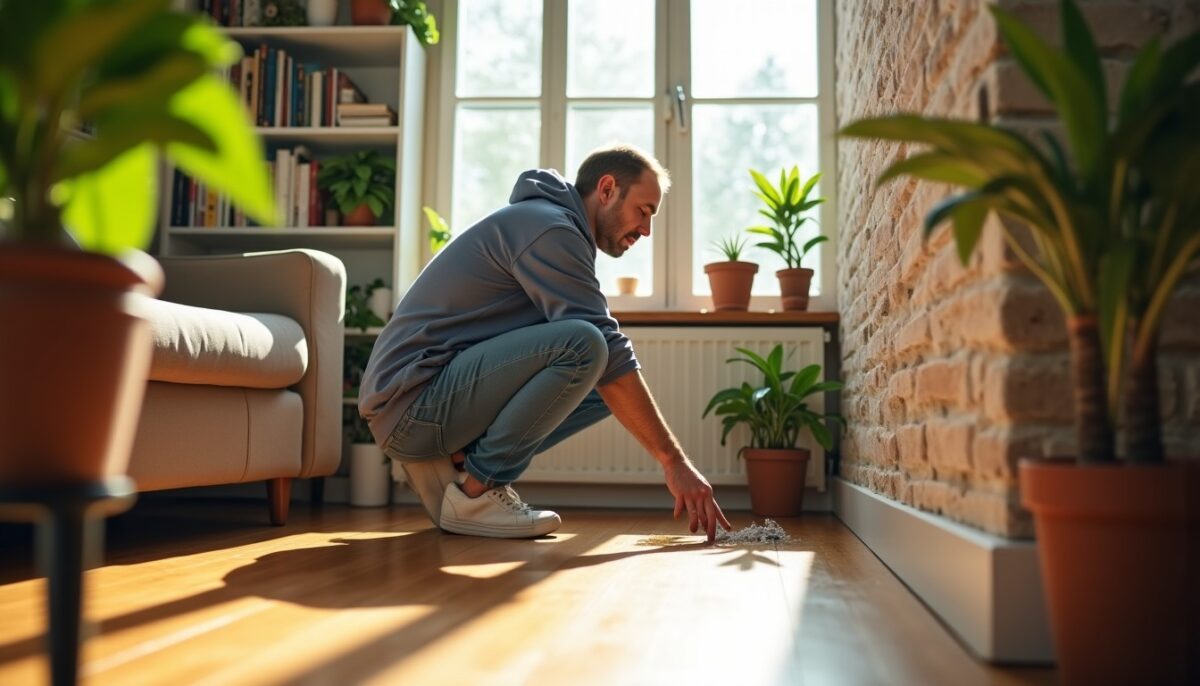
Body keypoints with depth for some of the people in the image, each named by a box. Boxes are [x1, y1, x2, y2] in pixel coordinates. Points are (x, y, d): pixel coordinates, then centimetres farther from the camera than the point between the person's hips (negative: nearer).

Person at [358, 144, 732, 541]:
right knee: (584, 345, -26)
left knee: (605, 388, 7)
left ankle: (454, 463, 3)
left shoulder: (550, 222, 18)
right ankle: (473, 492, -13)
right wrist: (674, 462, -16)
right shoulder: (549, 228, -14)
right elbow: (606, 352, -19)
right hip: (413, 403, -10)